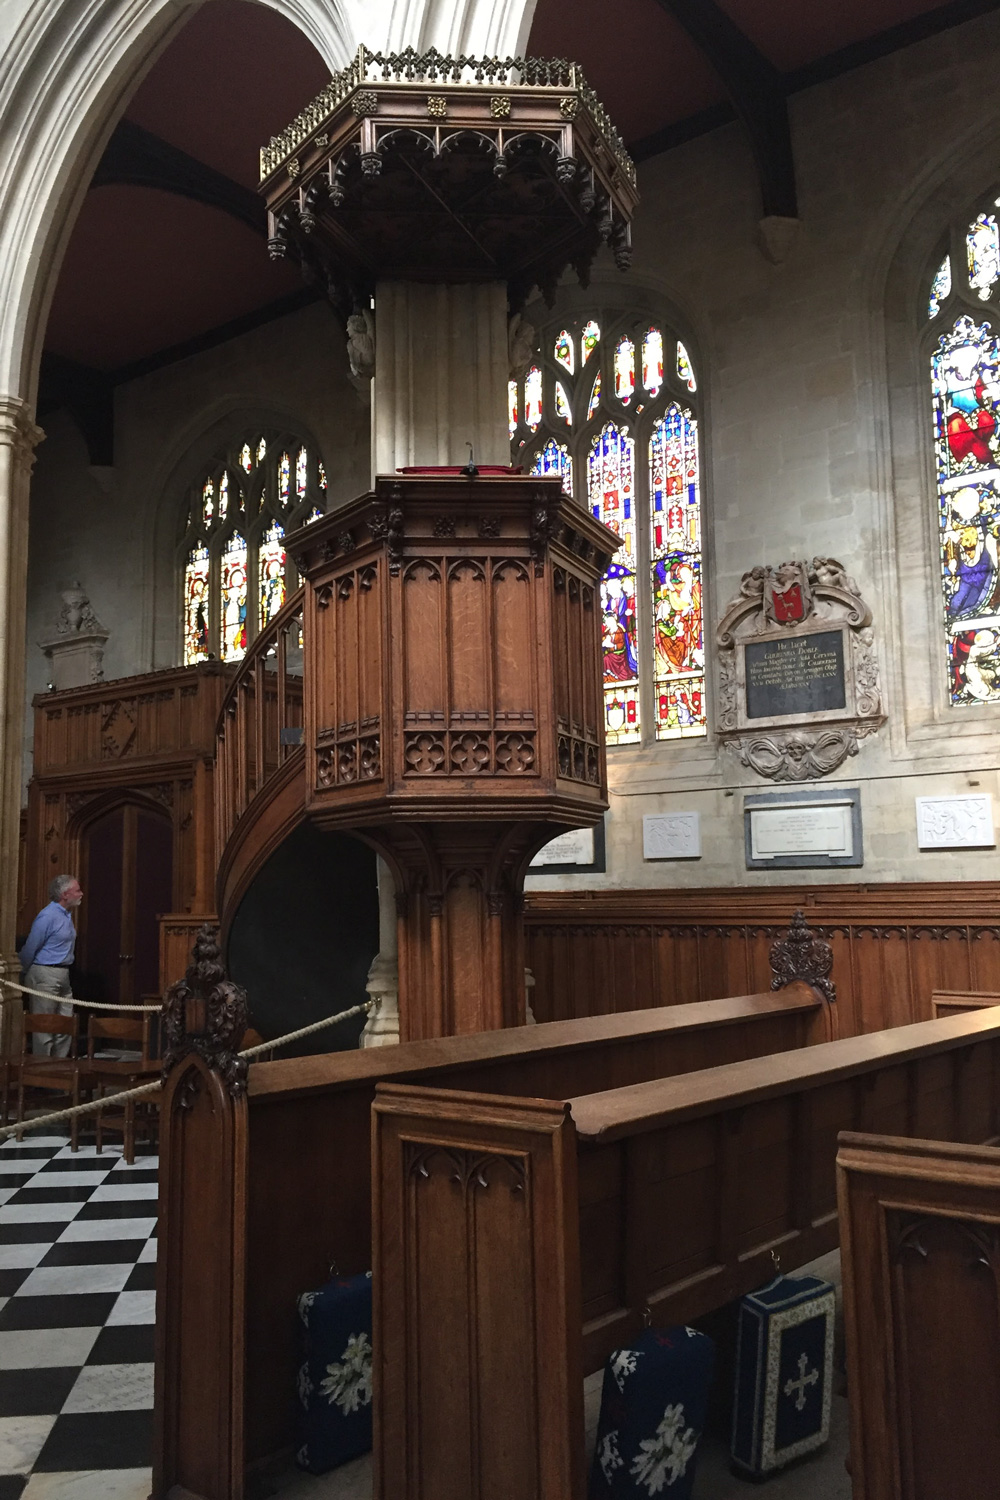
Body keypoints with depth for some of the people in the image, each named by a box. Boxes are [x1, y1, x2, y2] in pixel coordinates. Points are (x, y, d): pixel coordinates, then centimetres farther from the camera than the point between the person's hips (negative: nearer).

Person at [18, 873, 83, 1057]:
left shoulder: (67, 915, 11)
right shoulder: (48, 916, -16)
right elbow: (30, 949, -11)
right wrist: (26, 973, 1)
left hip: (63, 976, 9)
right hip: (45, 975, -9)